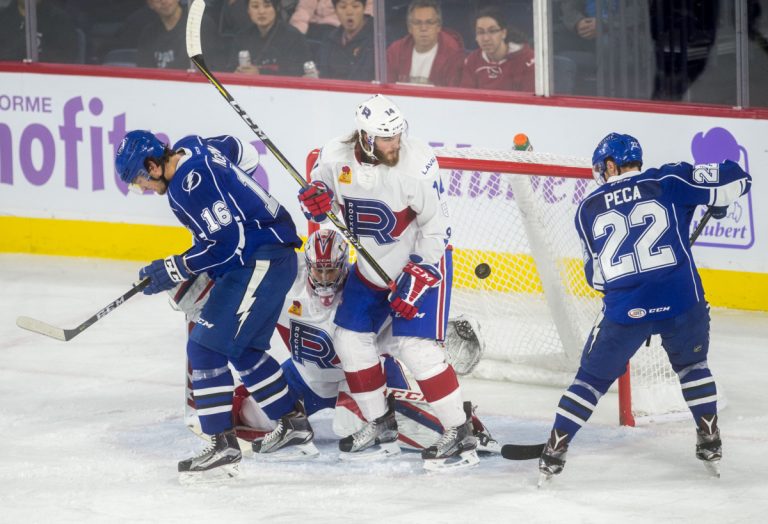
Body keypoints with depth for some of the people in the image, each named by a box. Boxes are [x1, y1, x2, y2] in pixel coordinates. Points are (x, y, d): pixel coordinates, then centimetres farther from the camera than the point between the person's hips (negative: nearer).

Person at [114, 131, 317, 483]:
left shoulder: (190, 184, -23)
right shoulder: (191, 149, 6)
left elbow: (227, 242, -24)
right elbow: (240, 153, 25)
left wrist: (173, 271, -19)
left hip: (262, 262, -11)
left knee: (206, 347, -13)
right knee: (243, 350, 23)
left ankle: (223, 447, -15)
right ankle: (294, 424, 35)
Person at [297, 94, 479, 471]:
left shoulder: (417, 164, -26)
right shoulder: (335, 156, -13)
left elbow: (436, 228, -20)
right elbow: (322, 198, 5)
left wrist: (417, 280, -22)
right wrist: (315, 200, -20)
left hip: (422, 261, -6)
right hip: (372, 266, 6)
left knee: (416, 347, -17)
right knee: (350, 338, 8)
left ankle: (460, 436, -10)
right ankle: (381, 428, 23)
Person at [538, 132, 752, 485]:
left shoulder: (589, 209, 11)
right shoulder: (669, 182, 5)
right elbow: (736, 179, 2)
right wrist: (719, 200, 23)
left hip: (624, 309, 0)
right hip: (681, 300, 0)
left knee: (593, 377, 17)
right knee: (692, 365, 27)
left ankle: (554, 451, 13)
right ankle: (710, 443, 24)